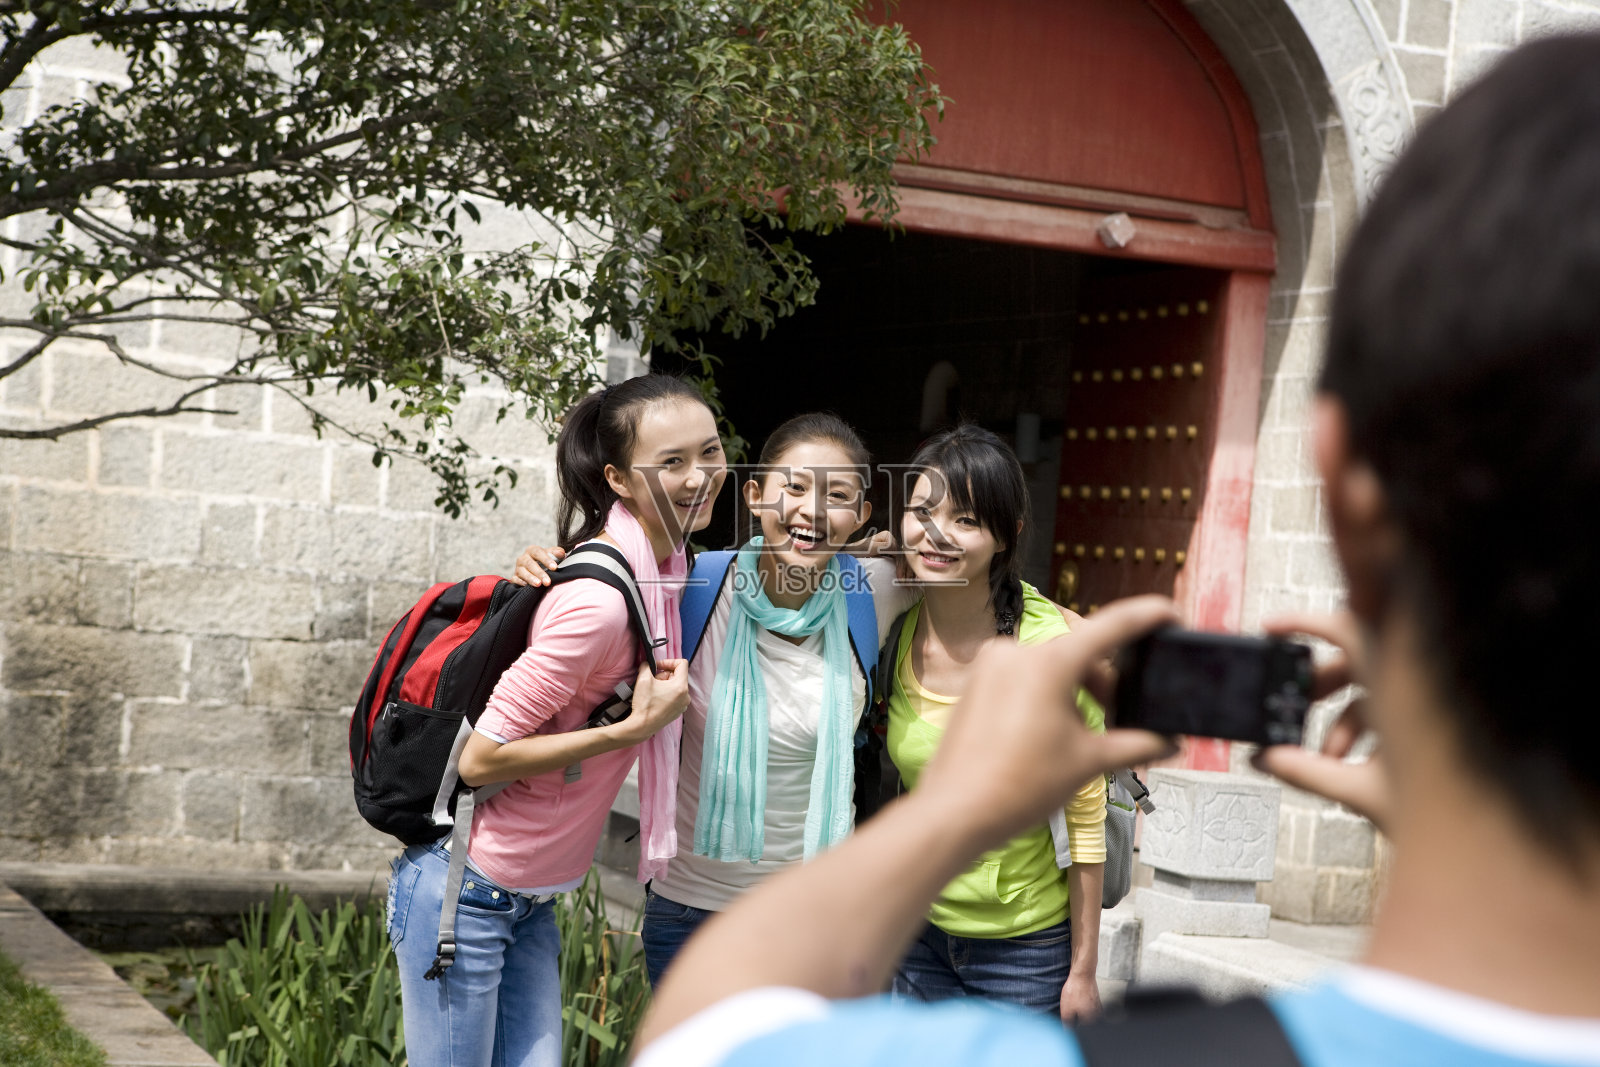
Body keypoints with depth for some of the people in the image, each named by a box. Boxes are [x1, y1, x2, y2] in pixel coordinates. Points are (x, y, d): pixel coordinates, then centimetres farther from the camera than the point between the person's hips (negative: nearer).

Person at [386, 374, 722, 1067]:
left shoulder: (667, 568, 2)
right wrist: (634, 727, -23)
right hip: (465, 896, -8)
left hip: (530, 903, 8)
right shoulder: (595, 601, -25)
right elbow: (481, 759, -22)